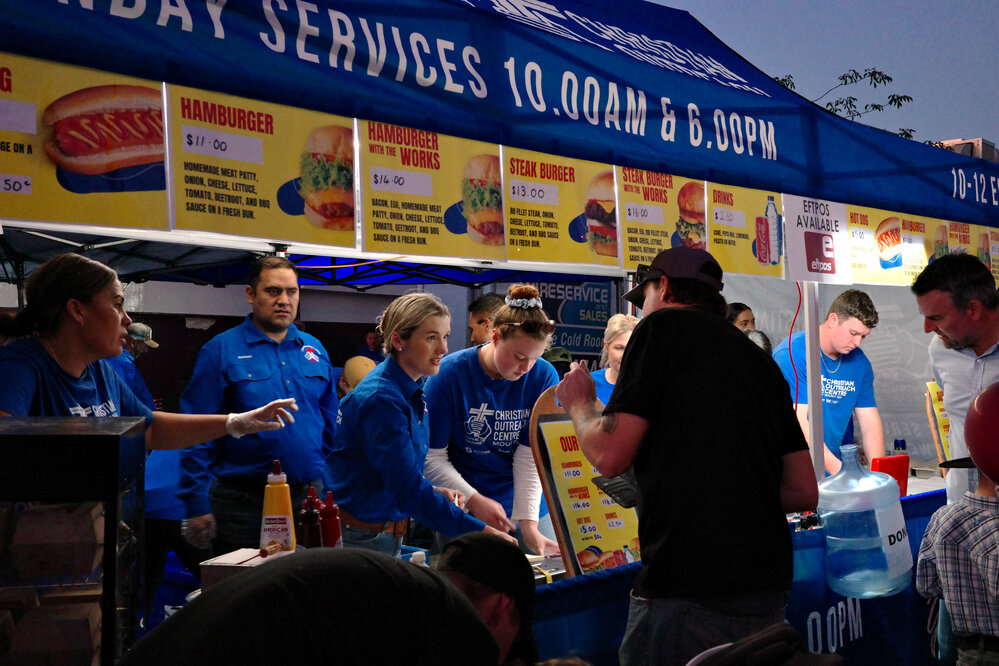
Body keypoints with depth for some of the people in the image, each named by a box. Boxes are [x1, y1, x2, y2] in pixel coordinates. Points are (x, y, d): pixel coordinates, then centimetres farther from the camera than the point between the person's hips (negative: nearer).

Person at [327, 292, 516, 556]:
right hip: (360, 539, -9)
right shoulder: (380, 400, -22)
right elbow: (407, 489, -27)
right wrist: (480, 532, -29)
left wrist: (435, 493, 0)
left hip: (390, 533, 9)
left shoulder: (412, 391, 7)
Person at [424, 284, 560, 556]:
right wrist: (474, 501, -20)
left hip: (527, 503, 3)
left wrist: (529, 524, -16)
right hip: (462, 510, -3)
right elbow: (432, 457, -10)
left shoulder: (544, 377, -4)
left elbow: (531, 457, -7)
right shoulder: (450, 373, -12)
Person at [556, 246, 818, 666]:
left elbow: (610, 455, -8)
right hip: (768, 594, 8)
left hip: (686, 595, -7)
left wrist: (579, 406, 12)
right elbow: (804, 492, 15)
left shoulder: (665, 325, -1)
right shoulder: (761, 361, 19)